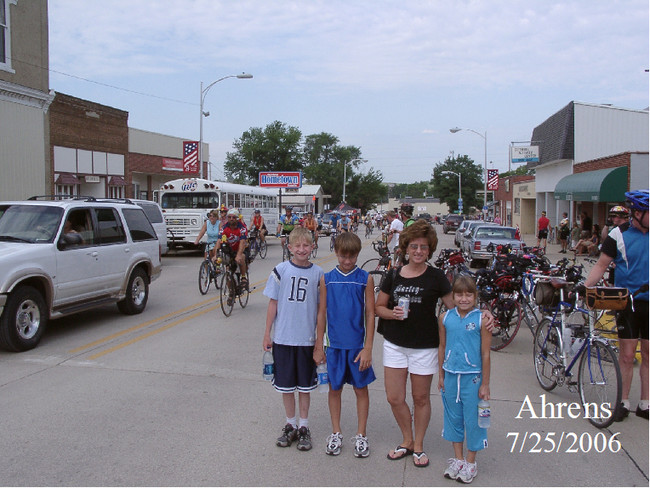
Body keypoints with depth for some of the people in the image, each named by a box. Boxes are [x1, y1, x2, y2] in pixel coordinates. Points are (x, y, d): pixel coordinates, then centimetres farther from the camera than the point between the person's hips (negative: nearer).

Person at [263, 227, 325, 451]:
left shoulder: (318, 273, -1)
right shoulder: (280, 270, -4)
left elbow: (321, 306, 4)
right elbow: (273, 303, 0)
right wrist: (267, 334, 1)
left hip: (307, 338, 0)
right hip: (282, 337, 0)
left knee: (305, 385, 11)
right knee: (286, 384, 11)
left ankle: (303, 427, 26)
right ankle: (290, 425, 28)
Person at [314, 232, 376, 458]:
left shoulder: (365, 279, -4)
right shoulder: (327, 279, 0)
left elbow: (370, 314, -3)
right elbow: (322, 313, 3)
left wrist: (368, 348, -7)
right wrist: (319, 346, 3)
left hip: (357, 344, -1)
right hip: (335, 344, 1)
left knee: (361, 389, 9)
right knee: (335, 388, 11)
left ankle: (361, 435, 23)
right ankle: (336, 434, 26)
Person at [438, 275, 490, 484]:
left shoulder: (481, 319, -10)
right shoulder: (445, 318, 0)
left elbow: (485, 354, -7)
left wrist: (485, 384, -6)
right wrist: (441, 376, 11)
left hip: (472, 377, -4)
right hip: (451, 375, 4)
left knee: (473, 419, 6)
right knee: (453, 417, 15)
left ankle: (470, 463, 25)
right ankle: (457, 459, 32)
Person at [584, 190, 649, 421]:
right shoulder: (619, 235, -5)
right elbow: (601, 265, -3)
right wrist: (584, 287, -14)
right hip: (628, 301, -3)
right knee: (627, 354, 1)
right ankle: (624, 402, 15)